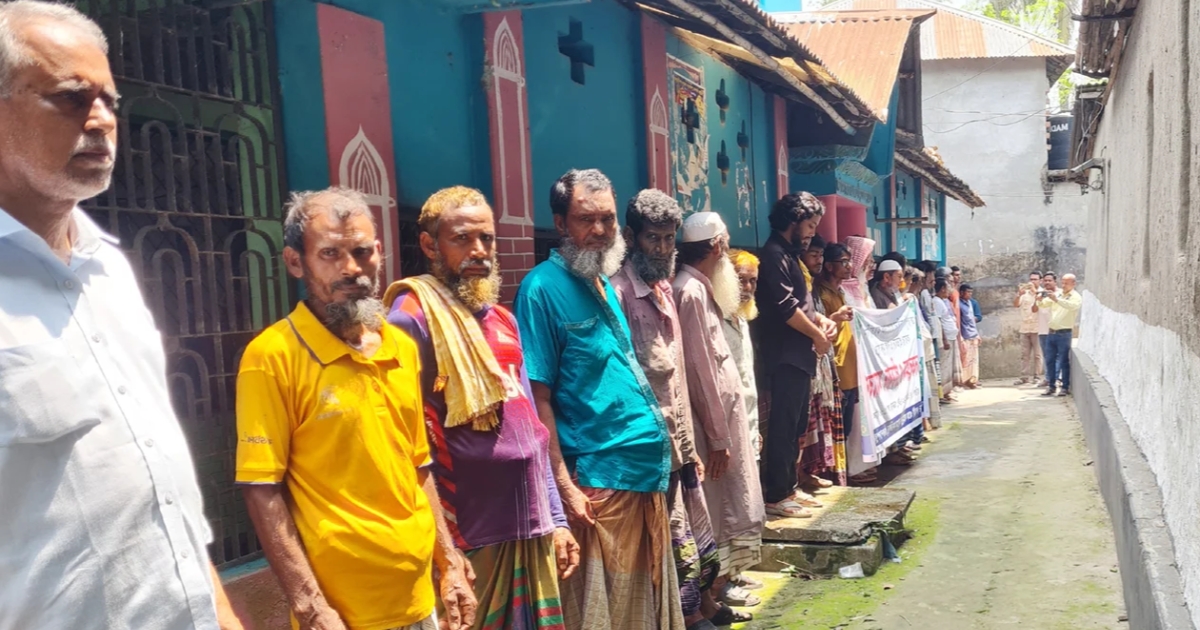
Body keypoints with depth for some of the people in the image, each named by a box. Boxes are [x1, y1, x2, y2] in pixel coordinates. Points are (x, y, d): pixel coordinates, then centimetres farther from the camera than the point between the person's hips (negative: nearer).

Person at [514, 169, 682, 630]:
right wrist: (565, 487, -21)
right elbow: (538, 397, -17)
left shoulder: (605, 284, 12)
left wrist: (658, 430, 16)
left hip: (646, 472, 8)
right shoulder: (543, 289, -13)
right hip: (597, 480, -8)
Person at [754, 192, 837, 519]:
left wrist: (821, 320, 4)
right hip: (786, 355, -10)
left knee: (796, 425, 14)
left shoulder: (789, 254, 19)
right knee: (783, 426, -8)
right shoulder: (775, 254, -12)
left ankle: (788, 486, 23)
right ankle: (775, 496, -3)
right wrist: (817, 334, -9)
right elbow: (785, 306, -19)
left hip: (798, 354, 10)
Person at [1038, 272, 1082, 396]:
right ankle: (1051, 386, 15)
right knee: (1050, 360, 8)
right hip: (1052, 332, 6)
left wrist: (1056, 299, -38)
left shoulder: (1076, 297, -4)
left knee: (1063, 361, -2)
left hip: (1064, 333, -6)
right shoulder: (1057, 293, 12)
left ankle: (1065, 387, 5)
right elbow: (1043, 305, 8)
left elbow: (1072, 306, -26)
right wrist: (1040, 300, -15)